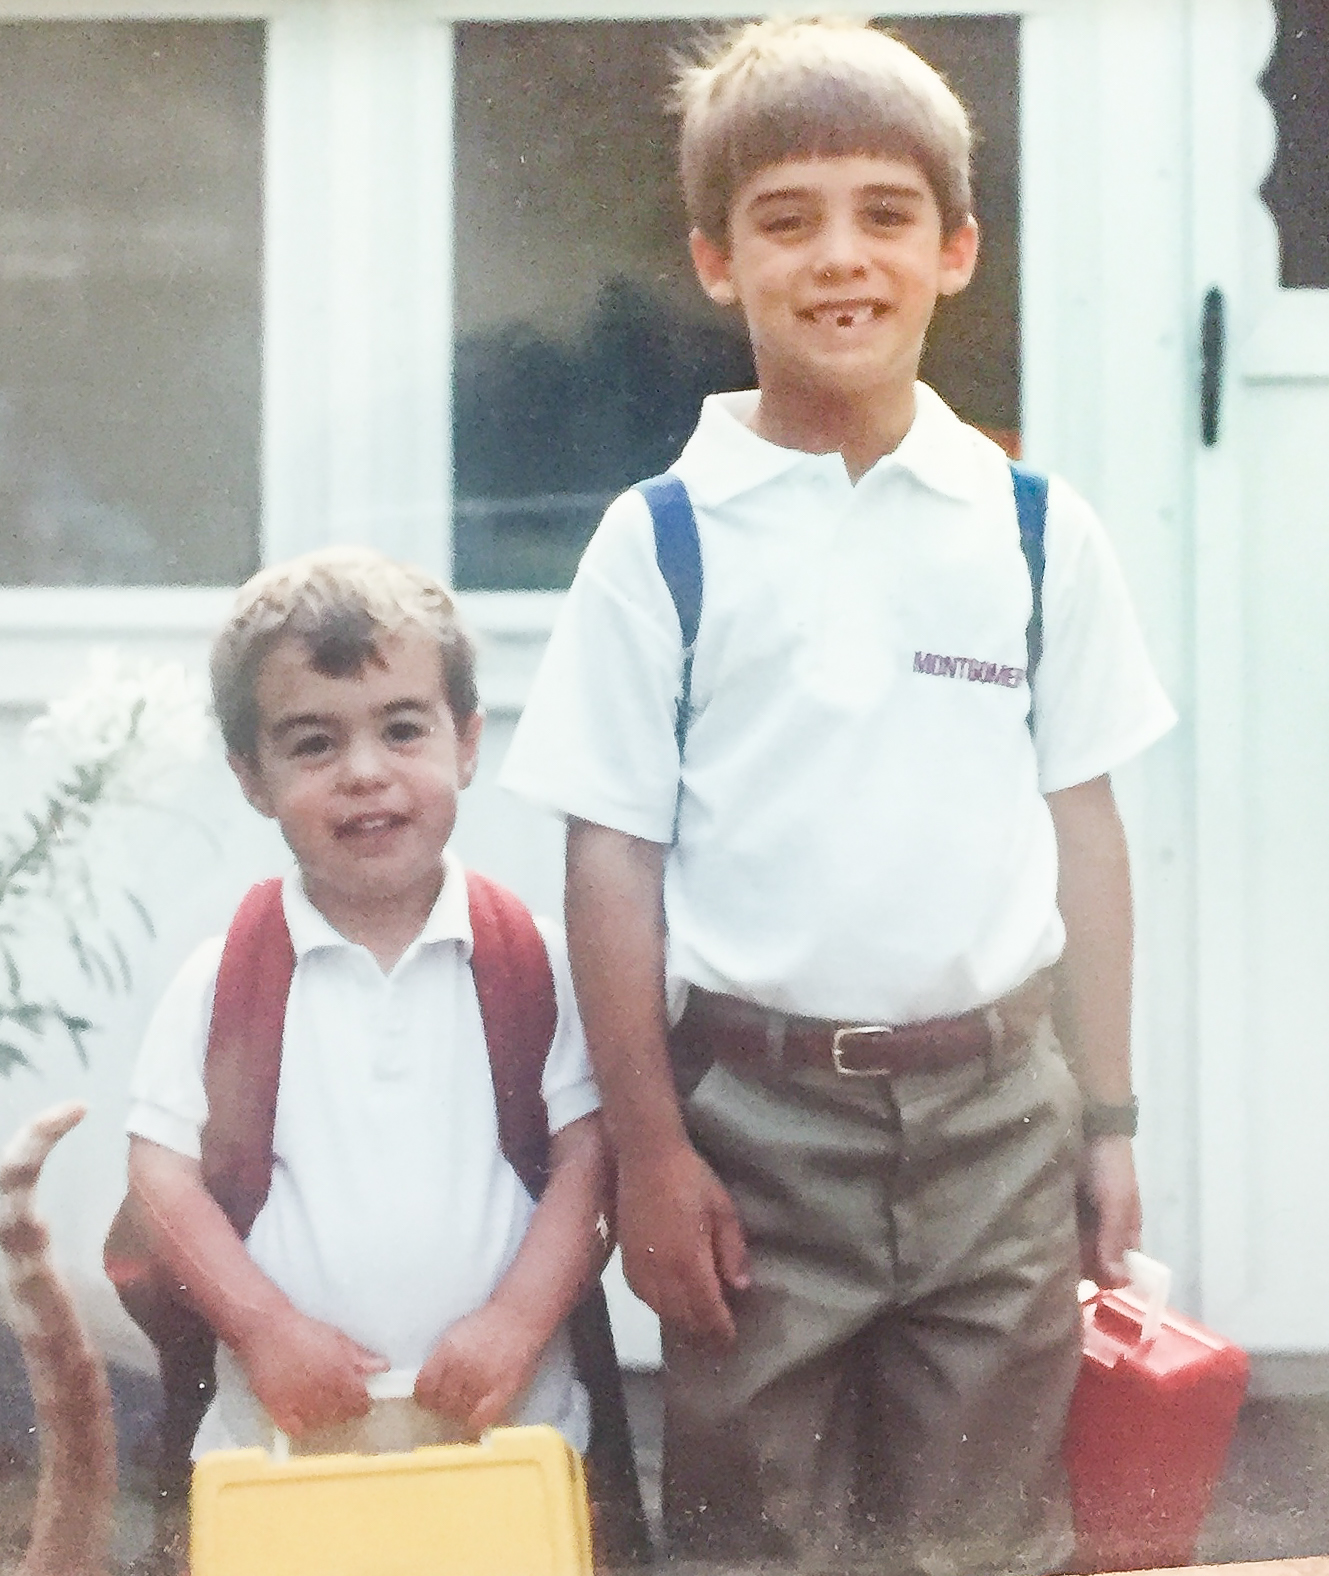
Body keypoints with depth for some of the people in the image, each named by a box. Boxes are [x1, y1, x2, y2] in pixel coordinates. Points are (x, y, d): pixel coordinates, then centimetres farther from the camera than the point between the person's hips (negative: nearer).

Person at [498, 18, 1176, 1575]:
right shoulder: (663, 542, -3)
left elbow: (1081, 825, 7)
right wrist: (649, 1149, -5)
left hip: (994, 1111, 2)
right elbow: (613, 856, -2)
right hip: (758, 1121, -1)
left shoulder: (1035, 530, 3)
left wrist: (1106, 1119, 7)